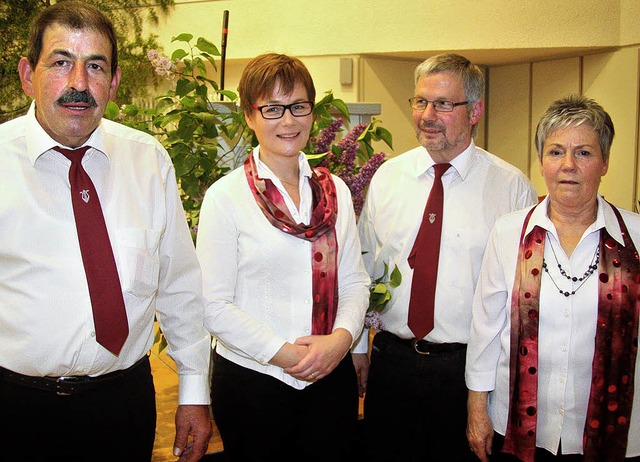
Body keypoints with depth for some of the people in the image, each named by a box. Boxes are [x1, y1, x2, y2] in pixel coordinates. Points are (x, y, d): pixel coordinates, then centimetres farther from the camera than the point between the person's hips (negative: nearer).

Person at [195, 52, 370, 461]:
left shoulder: (335, 191, 6)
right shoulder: (226, 196, -7)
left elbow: (355, 281, 6)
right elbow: (214, 305, -9)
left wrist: (342, 337, -11)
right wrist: (282, 353, -14)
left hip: (331, 376, 4)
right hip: (253, 378, -3)